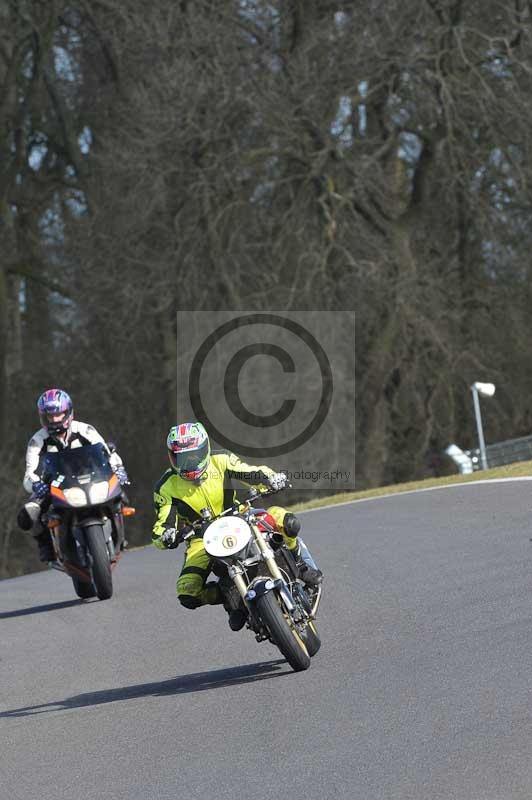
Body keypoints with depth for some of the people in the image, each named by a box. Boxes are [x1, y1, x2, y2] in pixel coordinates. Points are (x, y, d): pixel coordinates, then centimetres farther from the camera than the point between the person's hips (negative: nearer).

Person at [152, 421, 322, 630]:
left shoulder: (221, 462, -12)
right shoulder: (167, 488, -14)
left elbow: (255, 473, -8)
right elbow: (160, 529, -15)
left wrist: (273, 478, -31)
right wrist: (168, 537, -40)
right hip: (203, 538, 0)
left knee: (285, 520, -26)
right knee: (187, 595, -25)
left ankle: (302, 564, 2)